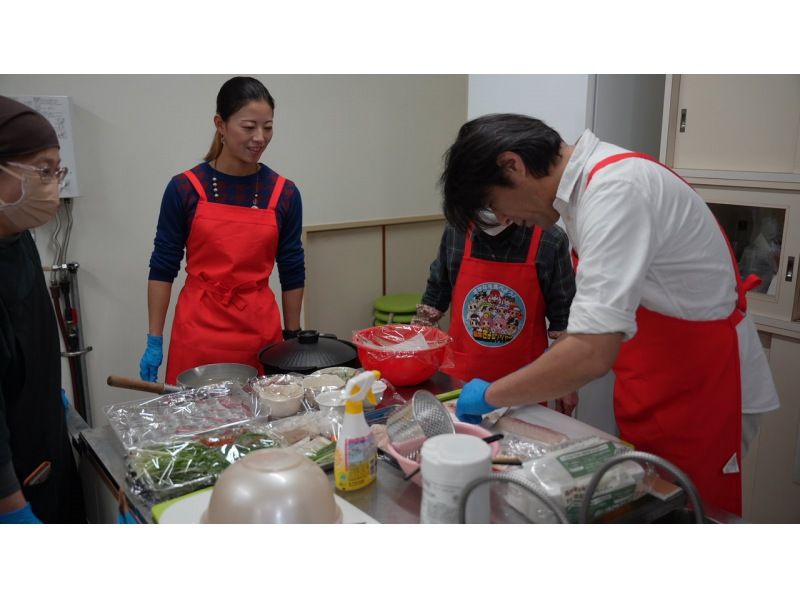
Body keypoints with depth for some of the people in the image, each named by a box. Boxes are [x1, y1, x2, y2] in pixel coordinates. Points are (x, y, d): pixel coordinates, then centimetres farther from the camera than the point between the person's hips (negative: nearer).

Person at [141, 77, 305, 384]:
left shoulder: (284, 193, 1)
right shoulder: (185, 188, -4)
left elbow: (292, 273, 7)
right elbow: (162, 268, 2)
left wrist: (292, 338, 9)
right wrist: (154, 341, 1)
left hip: (261, 334, 2)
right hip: (198, 333, -1)